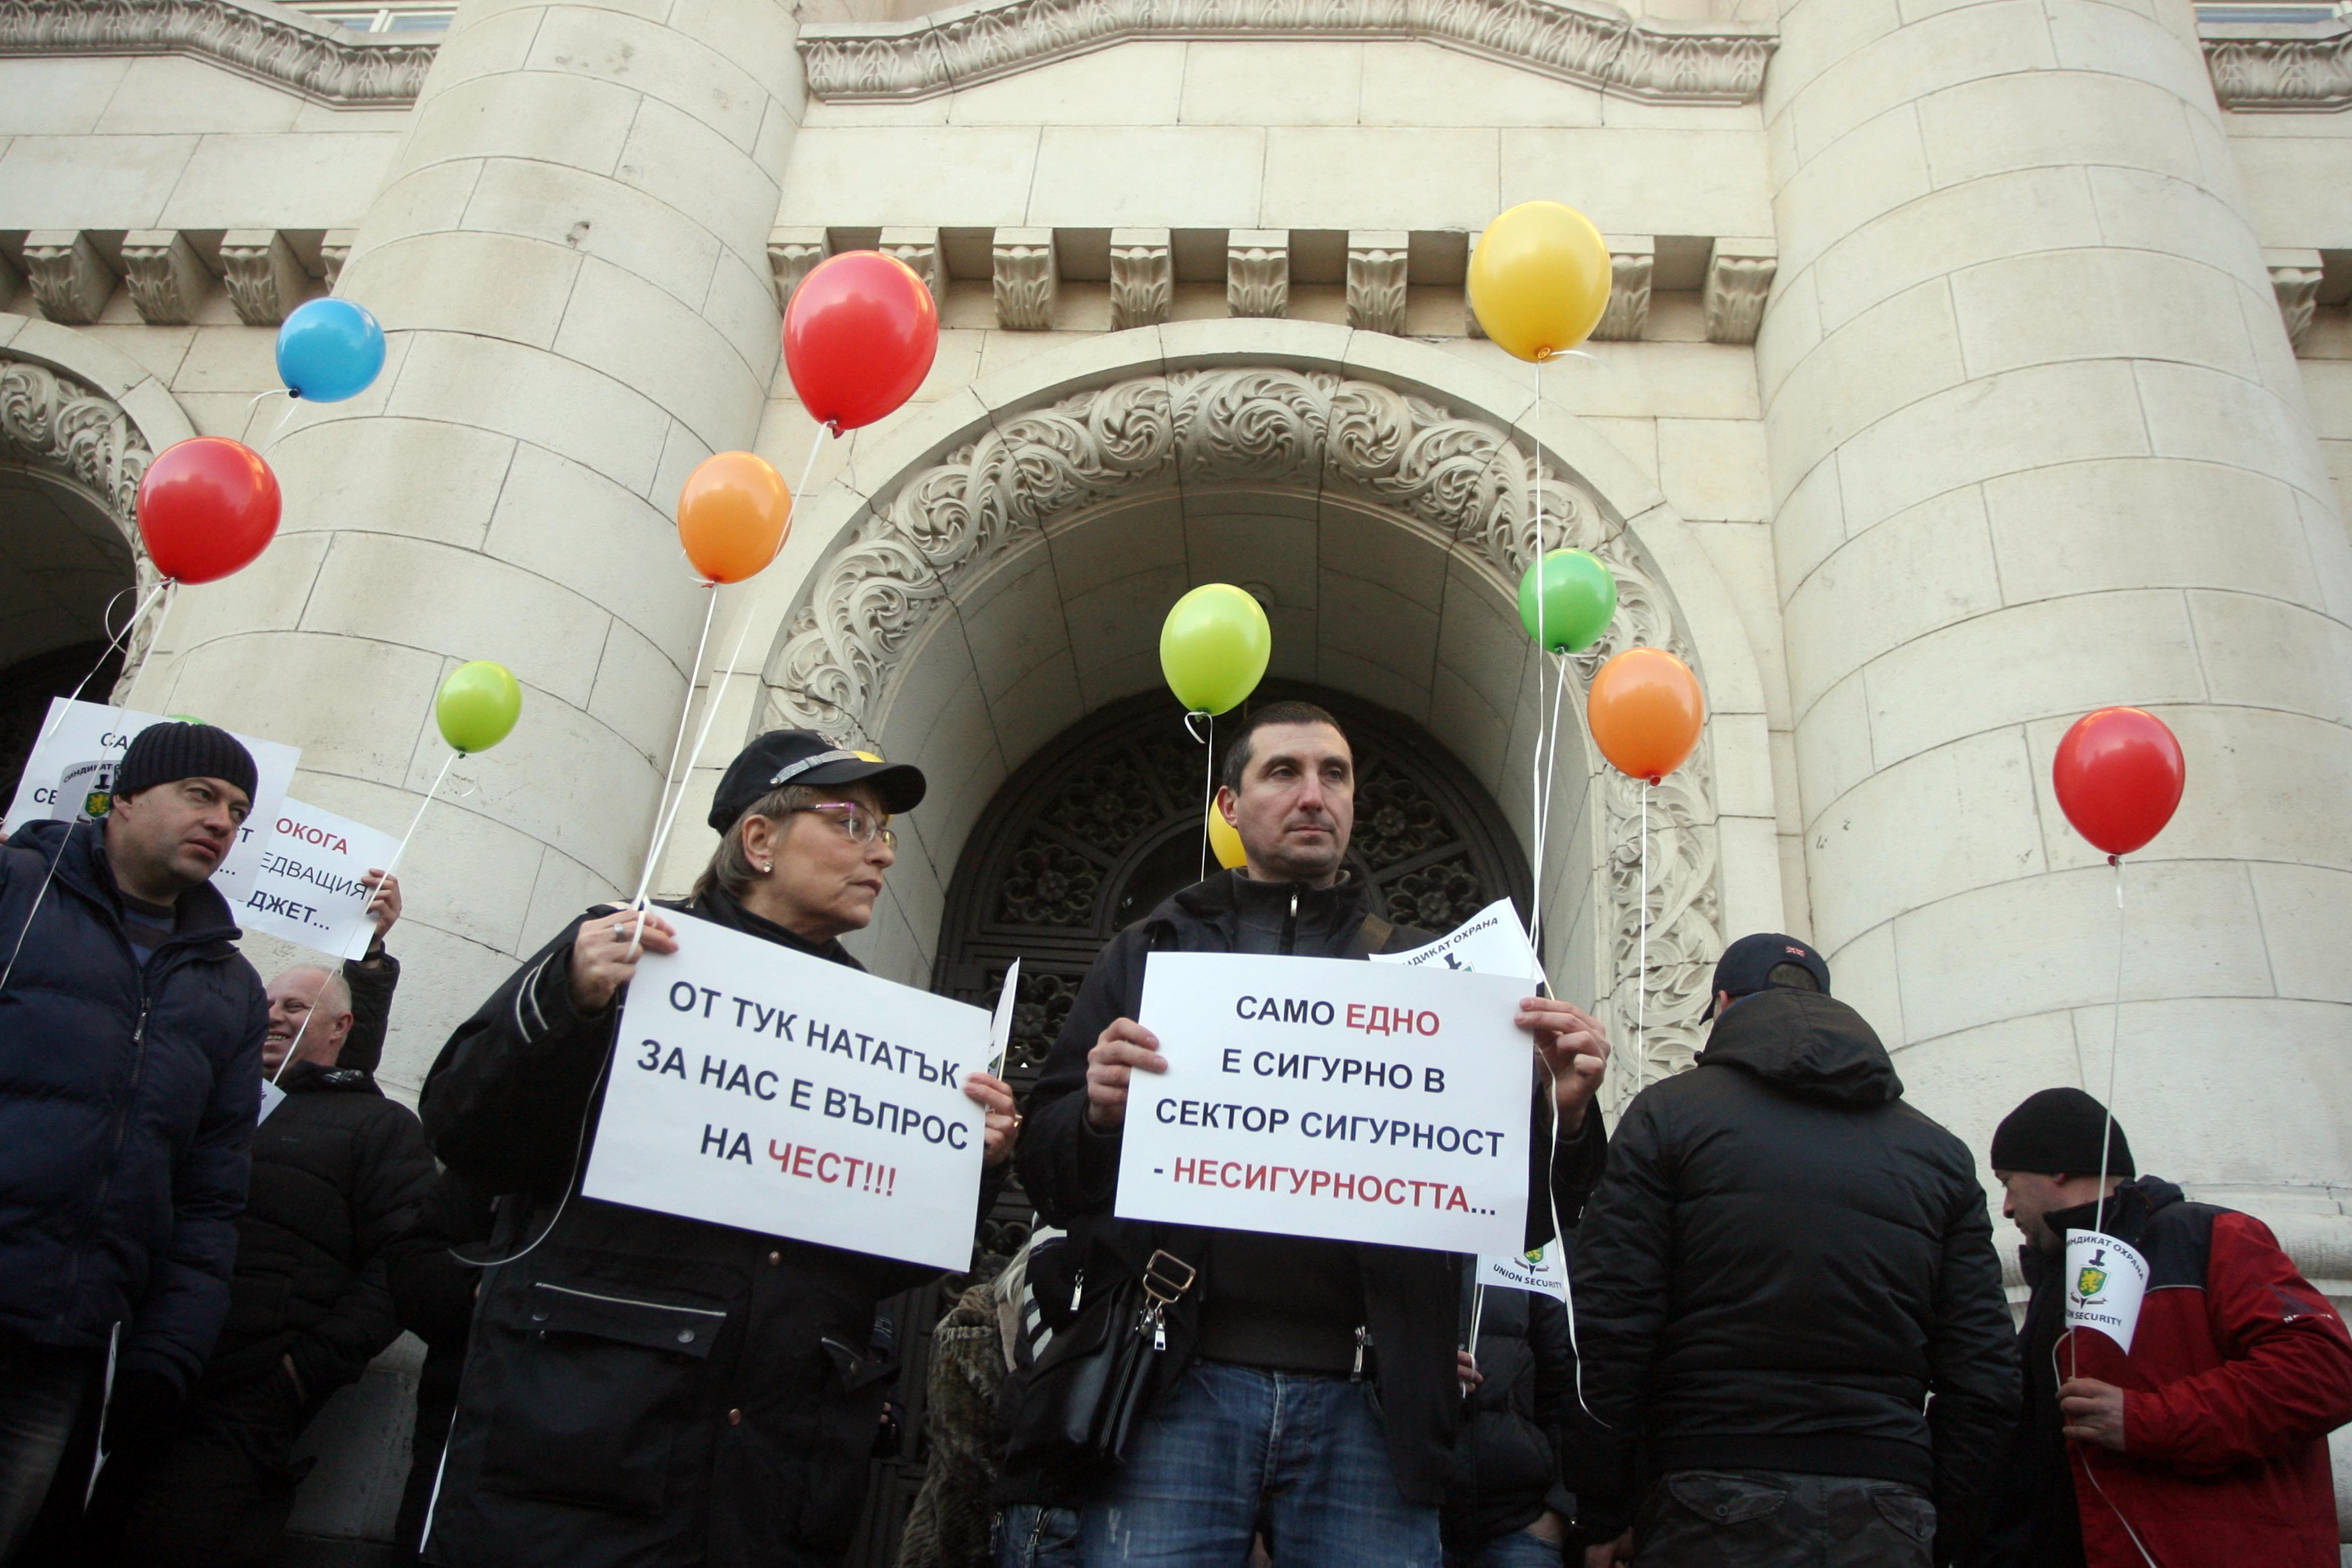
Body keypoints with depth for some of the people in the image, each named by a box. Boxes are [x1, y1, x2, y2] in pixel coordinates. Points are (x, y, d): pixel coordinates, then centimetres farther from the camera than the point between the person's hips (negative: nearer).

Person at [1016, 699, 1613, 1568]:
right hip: (1179, 1386, 0)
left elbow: (1521, 1223, 11)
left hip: (1368, 1399, 1)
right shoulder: (1149, 954, 14)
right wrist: (1097, 1115, -13)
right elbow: (1047, 1175, 9)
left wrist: (1562, 1113, -10)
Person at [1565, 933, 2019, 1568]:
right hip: (1889, 1516, 3)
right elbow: (1984, 1375, 8)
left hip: (1714, 1512, -3)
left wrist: (1603, 1516, -1)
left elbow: (1609, 1330, -7)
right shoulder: (1940, 1152, 13)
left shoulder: (1668, 1114, 1)